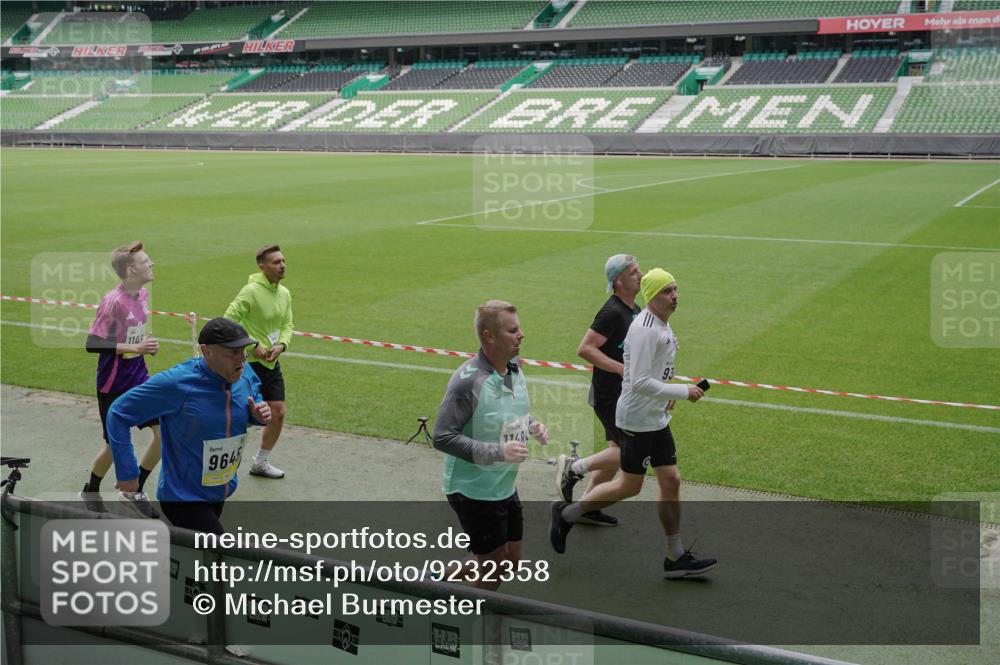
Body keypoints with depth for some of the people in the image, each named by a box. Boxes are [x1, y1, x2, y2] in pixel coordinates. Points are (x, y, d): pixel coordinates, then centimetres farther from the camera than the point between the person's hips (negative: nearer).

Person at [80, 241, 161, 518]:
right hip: (114, 384, -7)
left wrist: (146, 344, -1)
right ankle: (90, 492, 34)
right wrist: (135, 347, -24)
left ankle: (134, 491, 20)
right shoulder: (113, 302, -22)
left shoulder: (143, 294, 2)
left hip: (140, 378, 7)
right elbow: (92, 343, -22)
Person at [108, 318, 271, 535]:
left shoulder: (245, 374, -10)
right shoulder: (177, 383, -26)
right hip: (183, 499, -7)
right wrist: (127, 473, -17)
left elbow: (253, 399, 13)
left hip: (219, 495, 7)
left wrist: (259, 414, -13)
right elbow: (119, 413, -17)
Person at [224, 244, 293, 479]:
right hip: (251, 363, -7)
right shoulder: (251, 291, -17)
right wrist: (253, 346, -20)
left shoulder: (284, 293, 6)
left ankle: (261, 462, 29)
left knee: (278, 414, 10)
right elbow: (228, 321, -19)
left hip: (272, 363, 8)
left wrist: (281, 345, -7)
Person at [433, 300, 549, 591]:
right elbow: (442, 438, -25)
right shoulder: (468, 380, -25)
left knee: (511, 561, 18)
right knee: (493, 568, 4)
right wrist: (498, 452, -30)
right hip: (473, 491, -8)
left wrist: (531, 425, -5)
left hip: (505, 487, 8)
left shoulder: (514, 368, 1)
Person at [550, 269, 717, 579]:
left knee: (671, 482, 9)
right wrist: (683, 392, -21)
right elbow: (640, 382, -26)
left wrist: (664, 395, 13)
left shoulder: (661, 324, 10)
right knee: (630, 486, 2)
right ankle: (567, 513, 19)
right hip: (637, 419, -9)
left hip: (657, 418, 9)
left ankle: (676, 557, 17)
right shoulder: (644, 329, -22)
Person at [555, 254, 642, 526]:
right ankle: (573, 468, 2)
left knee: (617, 451, 13)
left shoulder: (634, 309, 11)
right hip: (608, 395, -10)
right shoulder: (612, 312, -19)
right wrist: (622, 369, -25)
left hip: (623, 394, 10)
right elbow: (585, 349, -25)